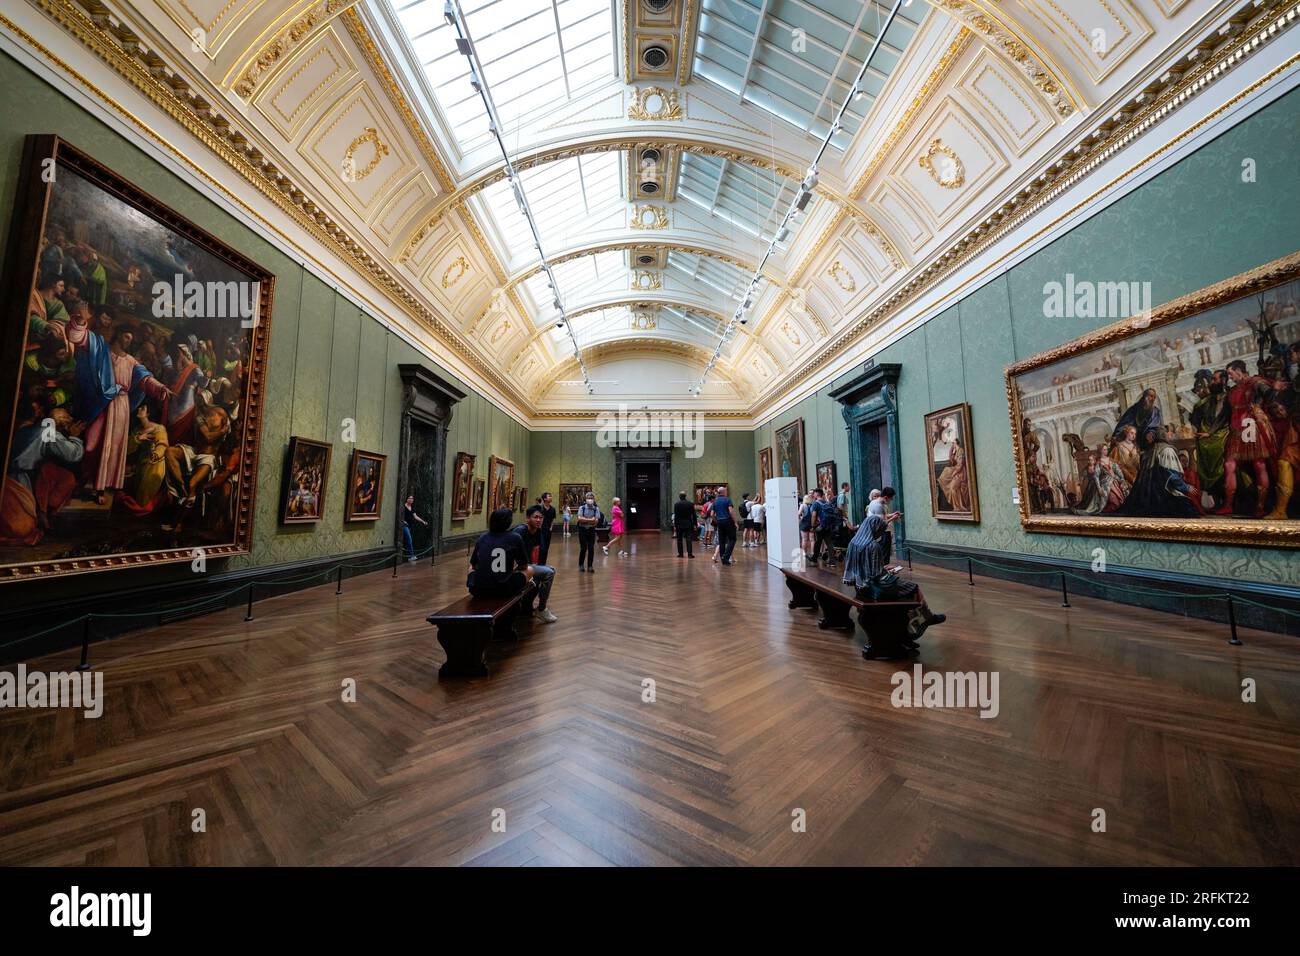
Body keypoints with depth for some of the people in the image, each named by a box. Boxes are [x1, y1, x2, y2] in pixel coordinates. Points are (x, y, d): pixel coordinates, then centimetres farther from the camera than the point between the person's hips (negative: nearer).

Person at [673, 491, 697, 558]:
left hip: (679, 524, -1)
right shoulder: (690, 504, -1)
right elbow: (693, 515, 0)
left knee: (679, 539, 10)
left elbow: (675, 515, -7)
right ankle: (690, 553, -6)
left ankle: (680, 553, 12)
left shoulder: (676, 504, -6)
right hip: (688, 524, 1)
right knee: (689, 539, 0)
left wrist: (675, 525, -3)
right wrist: (694, 524, 6)